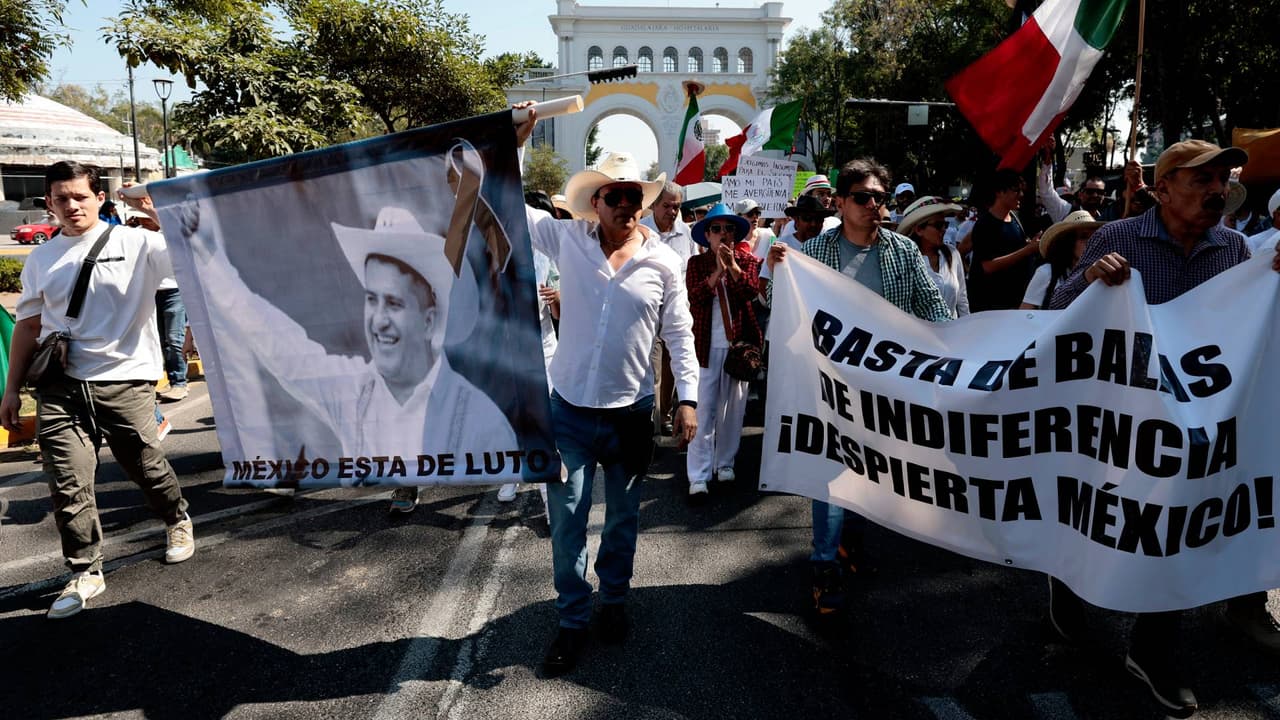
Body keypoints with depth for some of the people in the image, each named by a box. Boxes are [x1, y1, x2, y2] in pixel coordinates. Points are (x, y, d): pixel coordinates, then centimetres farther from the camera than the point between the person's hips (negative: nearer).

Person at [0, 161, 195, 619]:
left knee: (147, 468, 9)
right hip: (61, 387, 3)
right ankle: (84, 573, 14)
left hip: (125, 382, -3)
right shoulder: (41, 259, 12)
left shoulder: (136, 244, -2)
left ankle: (178, 522, 38)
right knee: (68, 484, 0)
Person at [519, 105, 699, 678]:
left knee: (623, 517, 16)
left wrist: (687, 398, -3)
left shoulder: (665, 263, -2)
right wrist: (513, 142, -8)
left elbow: (680, 334, 1)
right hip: (569, 409, 0)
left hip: (630, 411, 0)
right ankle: (572, 621, 23)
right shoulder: (567, 240, -2)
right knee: (566, 519, 6)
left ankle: (613, 601, 38)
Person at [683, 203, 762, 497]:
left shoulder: (747, 260, 7)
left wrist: (733, 266, -21)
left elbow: (752, 291, -11)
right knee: (704, 411, -4)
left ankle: (725, 463, 25)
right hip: (707, 345, -2)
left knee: (733, 408, 10)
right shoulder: (697, 263, 4)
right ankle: (699, 475, 0)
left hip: (740, 343, 2)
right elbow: (694, 298, -12)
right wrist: (718, 271, -19)